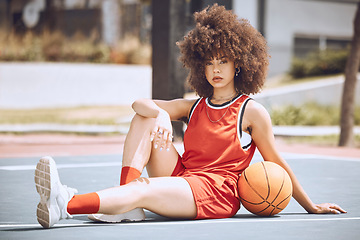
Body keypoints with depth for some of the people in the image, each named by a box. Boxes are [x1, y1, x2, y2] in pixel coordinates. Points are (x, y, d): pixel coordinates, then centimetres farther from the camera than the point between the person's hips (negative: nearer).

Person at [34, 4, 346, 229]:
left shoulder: (253, 112, 4)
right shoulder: (193, 107, 18)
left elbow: (276, 163, 10)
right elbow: (140, 103, 9)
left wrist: (312, 207, 12)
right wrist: (157, 112, -16)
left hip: (217, 194, -6)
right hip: (181, 181, 6)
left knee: (143, 190, -33)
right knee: (148, 118, -8)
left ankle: (66, 205, -55)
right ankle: (127, 207, -24)